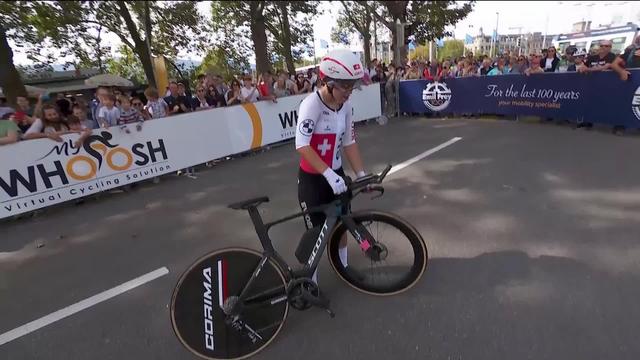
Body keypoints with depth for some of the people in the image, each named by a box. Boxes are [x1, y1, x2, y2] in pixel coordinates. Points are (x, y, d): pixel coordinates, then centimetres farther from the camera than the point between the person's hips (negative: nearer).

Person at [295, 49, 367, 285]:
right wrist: (328, 174, -35)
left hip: (336, 174, 6)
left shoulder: (345, 106, -3)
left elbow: (349, 143, 2)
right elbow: (302, 146, -30)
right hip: (312, 178, -6)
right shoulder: (312, 104, -22)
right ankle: (311, 280, 27)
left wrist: (361, 174, -4)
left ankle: (344, 267, 44)